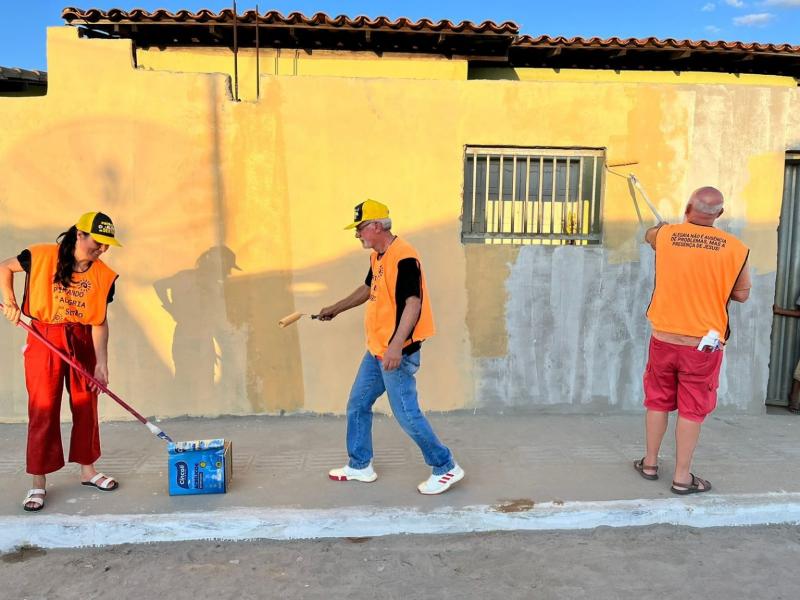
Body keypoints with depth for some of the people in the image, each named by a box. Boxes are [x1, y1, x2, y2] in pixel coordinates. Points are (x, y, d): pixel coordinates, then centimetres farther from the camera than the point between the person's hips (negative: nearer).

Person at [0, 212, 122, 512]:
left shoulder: (104, 275, -6)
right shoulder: (42, 256, -12)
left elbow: (99, 323, -7)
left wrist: (101, 363, -12)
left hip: (82, 341, 3)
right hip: (44, 340, -3)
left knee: (86, 407, 10)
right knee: (43, 410, 1)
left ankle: (87, 469, 26)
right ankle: (38, 483, 12)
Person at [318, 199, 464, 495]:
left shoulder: (404, 257, -19)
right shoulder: (377, 256, 11)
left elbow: (413, 303, -28)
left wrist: (396, 346, -36)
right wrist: (335, 308, 35)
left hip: (397, 353, -10)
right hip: (376, 350, 10)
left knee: (407, 415, -3)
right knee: (357, 405, 16)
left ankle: (446, 468, 13)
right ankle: (360, 466, 31)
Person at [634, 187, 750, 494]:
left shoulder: (665, 235, -5)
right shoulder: (735, 248, -10)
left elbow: (649, 235, 20)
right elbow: (741, 294, 1)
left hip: (664, 338, 2)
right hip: (703, 343, -2)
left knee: (657, 401, 16)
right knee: (692, 409, 7)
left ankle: (650, 463, 28)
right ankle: (682, 477, 16)